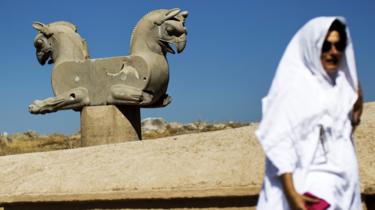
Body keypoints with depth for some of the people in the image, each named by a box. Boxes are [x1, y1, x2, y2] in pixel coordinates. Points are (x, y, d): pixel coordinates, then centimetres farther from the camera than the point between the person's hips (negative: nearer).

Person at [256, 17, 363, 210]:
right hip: (306, 187, -6)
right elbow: (279, 142, -14)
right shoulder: (291, 84, -8)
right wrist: (291, 193, -20)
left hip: (342, 186, 6)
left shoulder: (344, 86, 10)